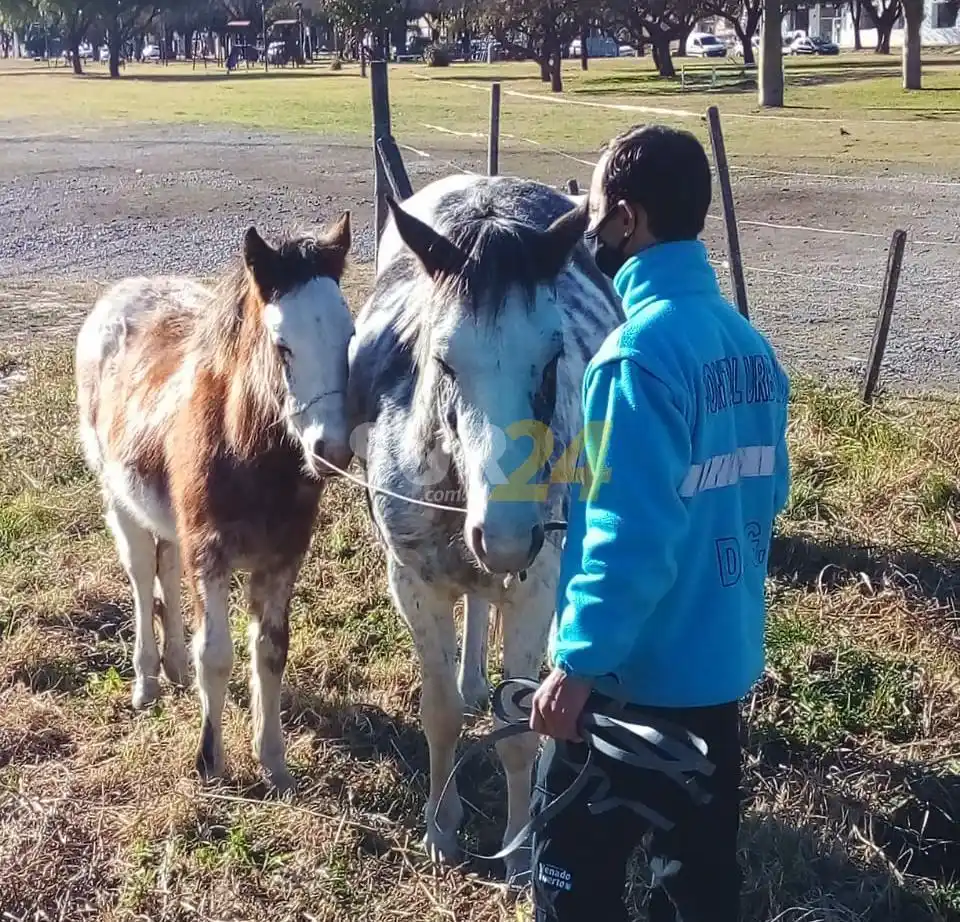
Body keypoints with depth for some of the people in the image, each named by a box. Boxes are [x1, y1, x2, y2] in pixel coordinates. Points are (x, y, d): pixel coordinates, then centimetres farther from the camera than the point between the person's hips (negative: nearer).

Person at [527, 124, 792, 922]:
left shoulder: (640, 351, -23)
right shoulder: (748, 342, 4)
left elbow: (630, 534, -26)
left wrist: (577, 660, -19)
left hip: (633, 668, -8)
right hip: (723, 657, 8)